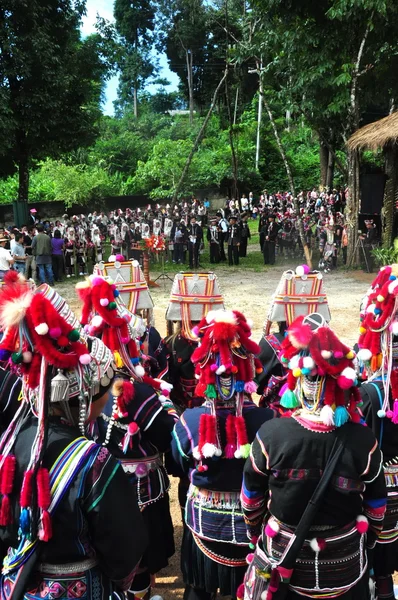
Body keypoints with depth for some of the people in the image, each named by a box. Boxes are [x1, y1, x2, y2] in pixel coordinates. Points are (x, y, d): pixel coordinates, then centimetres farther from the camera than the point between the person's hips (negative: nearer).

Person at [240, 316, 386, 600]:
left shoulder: (270, 434, -24)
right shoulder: (364, 439, -21)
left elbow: (252, 496, -8)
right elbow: (376, 502, -5)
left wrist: (255, 532, 12)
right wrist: (369, 539, 15)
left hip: (282, 556, -1)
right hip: (345, 561, 1)